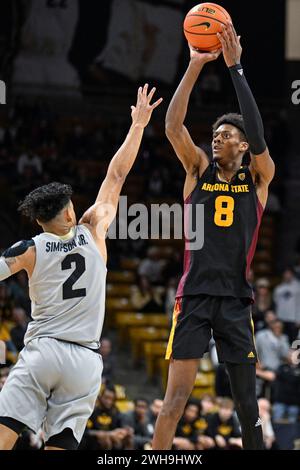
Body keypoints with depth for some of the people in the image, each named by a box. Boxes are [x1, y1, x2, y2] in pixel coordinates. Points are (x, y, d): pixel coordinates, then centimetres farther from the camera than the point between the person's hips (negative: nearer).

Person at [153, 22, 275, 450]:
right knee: (175, 399, -9)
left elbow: (258, 135, -12)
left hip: (236, 300, 0)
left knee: (247, 403, 4)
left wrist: (236, 68, -15)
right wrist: (195, 67, -13)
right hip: (194, 297, 0)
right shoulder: (199, 171, 9)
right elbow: (173, 126, -5)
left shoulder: (258, 178, 6)